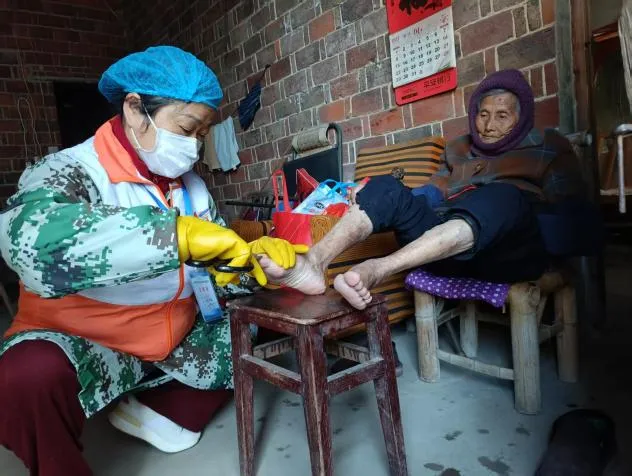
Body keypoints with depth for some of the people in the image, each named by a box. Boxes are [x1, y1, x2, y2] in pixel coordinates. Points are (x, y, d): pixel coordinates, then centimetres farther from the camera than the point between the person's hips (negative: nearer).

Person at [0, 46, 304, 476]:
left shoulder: (189, 183, 1)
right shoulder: (70, 171, -18)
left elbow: (214, 273, -1)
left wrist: (251, 258, -24)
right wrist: (178, 234, -47)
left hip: (178, 337, 6)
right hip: (84, 343, -5)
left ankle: (161, 408, 9)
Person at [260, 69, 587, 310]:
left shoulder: (548, 147, 18)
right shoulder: (459, 149, 27)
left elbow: (567, 204, 5)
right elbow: (432, 194, 17)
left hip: (514, 249, -3)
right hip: (450, 251, 3)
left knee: (503, 195, -36)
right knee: (386, 187, -18)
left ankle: (376, 270, -53)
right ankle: (313, 262, -43)